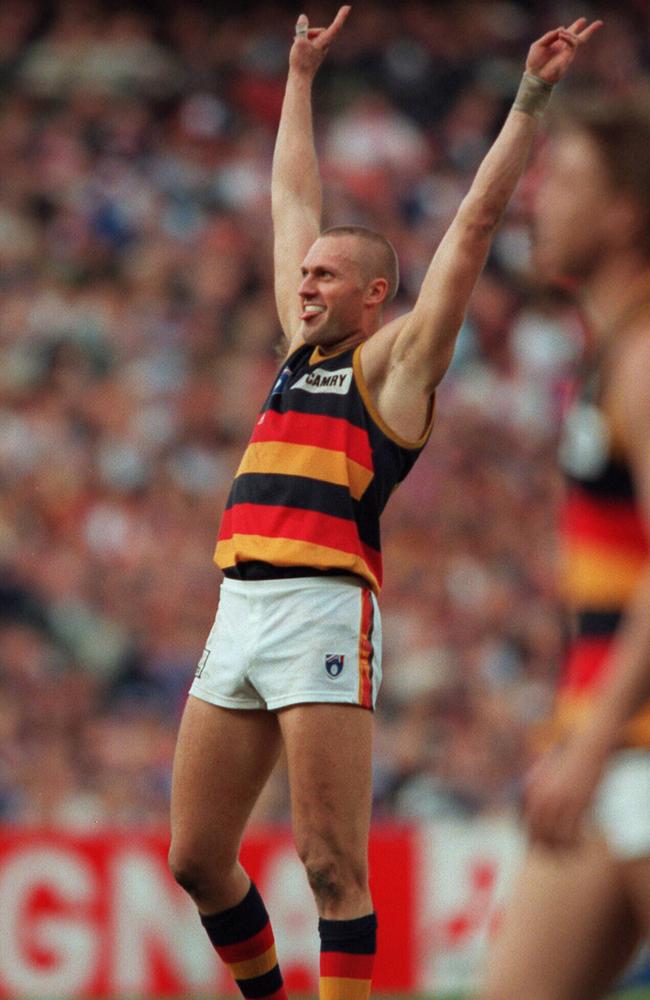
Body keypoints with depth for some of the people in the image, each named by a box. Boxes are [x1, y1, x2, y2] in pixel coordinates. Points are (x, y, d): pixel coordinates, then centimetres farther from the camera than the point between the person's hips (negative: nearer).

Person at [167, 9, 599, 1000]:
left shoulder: (396, 360, 5)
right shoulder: (302, 349, 22)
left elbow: (476, 222, 2)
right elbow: (292, 197, 31)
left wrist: (530, 99, 0)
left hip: (323, 613, -7)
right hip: (238, 613, 7)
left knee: (332, 865, -8)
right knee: (196, 861, 6)